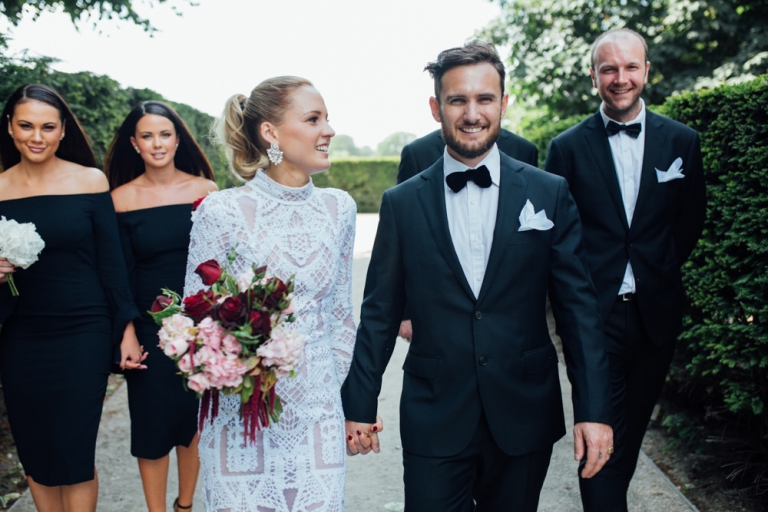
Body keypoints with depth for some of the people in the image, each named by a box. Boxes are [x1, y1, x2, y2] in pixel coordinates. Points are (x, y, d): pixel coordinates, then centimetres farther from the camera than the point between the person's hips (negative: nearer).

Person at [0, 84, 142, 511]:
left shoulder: (90, 181, -3)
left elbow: (111, 260, 0)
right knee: (35, 455, 12)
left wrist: (127, 328, -1)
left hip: (83, 334, -2)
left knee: (75, 455, 0)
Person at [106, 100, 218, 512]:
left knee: (194, 420, 13)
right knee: (152, 423, 8)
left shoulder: (206, 190, -2)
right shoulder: (122, 198, -3)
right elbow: (121, 273, -1)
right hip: (149, 326, 0)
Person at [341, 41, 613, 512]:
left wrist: (594, 409, -5)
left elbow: (578, 305, -1)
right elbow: (380, 312, 3)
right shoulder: (402, 203, -1)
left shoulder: (550, 194, -1)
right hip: (434, 420, 0)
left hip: (525, 417, 1)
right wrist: (359, 406, 5)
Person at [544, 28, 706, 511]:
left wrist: (661, 269, 4)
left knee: (633, 427, 17)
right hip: (594, 311, -3)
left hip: (656, 311, 3)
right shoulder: (567, 147, -2)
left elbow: (691, 219, 12)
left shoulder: (681, 140, 4)